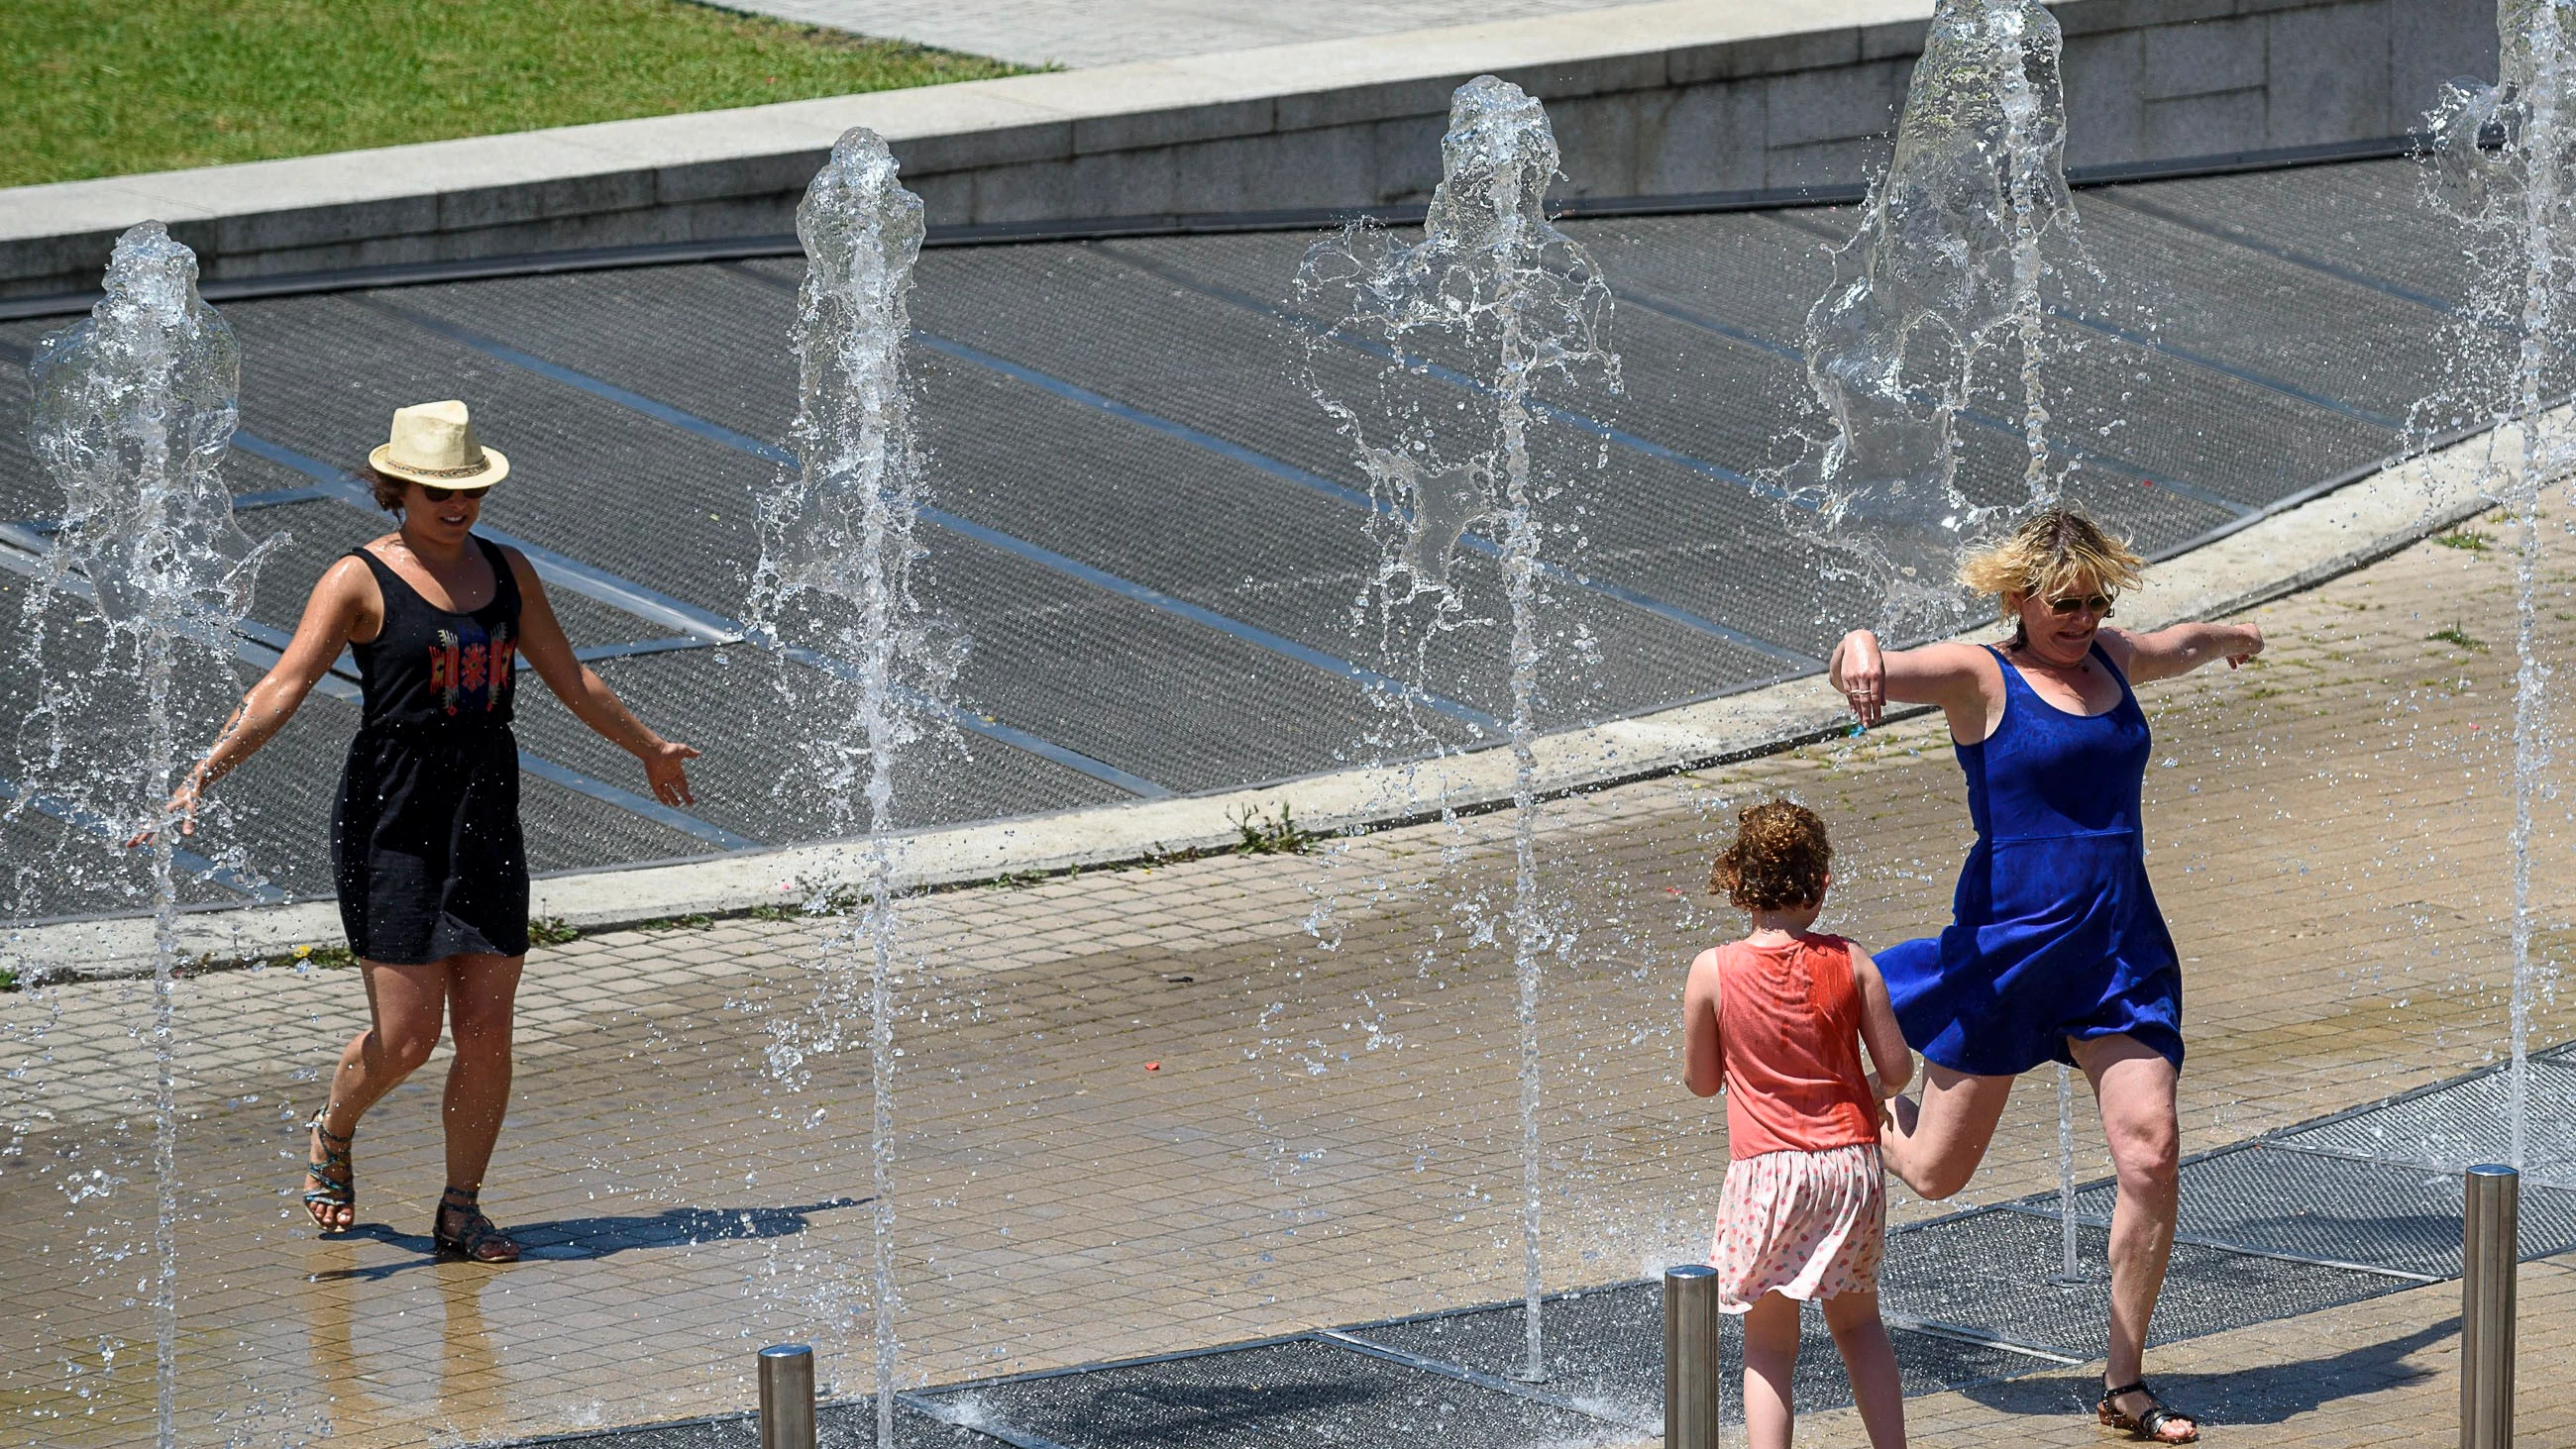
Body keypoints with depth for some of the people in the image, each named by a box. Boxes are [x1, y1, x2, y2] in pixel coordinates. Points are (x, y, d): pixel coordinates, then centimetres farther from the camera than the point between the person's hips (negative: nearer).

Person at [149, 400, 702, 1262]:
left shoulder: (507, 573, 11)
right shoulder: (361, 582, -5)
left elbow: (571, 681, 26)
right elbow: (284, 686, -14)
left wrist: (649, 749, 37)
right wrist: (201, 778, -26)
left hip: (487, 819, 5)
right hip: (393, 821, -5)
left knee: (487, 1029, 1)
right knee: (405, 1035, -5)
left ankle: (461, 1210, 14)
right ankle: (332, 1136, 26)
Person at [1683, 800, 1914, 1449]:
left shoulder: (1713, 970, -7)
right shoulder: (1850, 962, -4)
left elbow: (1700, 1079, 4)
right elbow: (1897, 1067, 1)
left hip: (1765, 1170, -2)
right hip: (1851, 1161, 2)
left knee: (1769, 1343, 3)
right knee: (1857, 1319, 20)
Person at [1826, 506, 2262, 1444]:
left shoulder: (2110, 661, 13)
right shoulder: (1981, 677, -5)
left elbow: (2184, 644, 37)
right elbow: (1878, 673, -24)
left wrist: (2234, 639, 58)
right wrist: (1860, 649, -48)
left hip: (2121, 946, 5)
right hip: (2010, 939, -5)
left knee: (2151, 1154, -11)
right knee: (1936, 1172, 4)